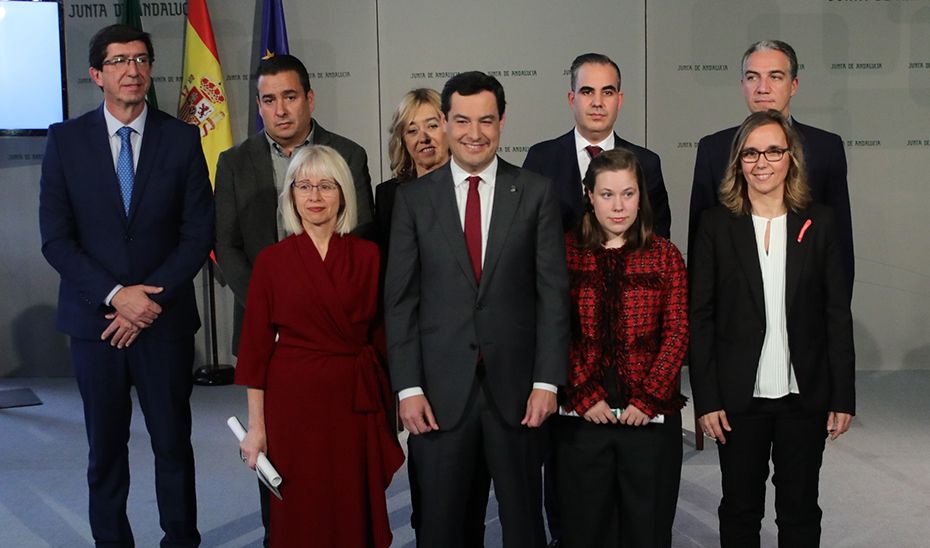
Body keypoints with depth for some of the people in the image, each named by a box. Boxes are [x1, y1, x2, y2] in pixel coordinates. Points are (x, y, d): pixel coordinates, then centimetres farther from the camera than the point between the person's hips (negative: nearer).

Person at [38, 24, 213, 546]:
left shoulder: (182, 138, 0)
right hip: (94, 317, 0)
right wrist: (115, 295, -13)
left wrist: (151, 298, -10)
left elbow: (198, 234, -1)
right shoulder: (66, 139, 0)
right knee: (106, 446, 10)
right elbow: (56, 239, -3)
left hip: (165, 318, 0)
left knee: (173, 442, 7)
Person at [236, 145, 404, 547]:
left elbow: (382, 334, 5)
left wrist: (394, 408, 0)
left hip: (357, 403, 1)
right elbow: (256, 345, 0)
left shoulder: (368, 256, 3)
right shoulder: (272, 261, -1)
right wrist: (256, 425, -2)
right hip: (295, 402, -1)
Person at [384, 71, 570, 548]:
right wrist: (408, 387, -5)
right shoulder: (413, 198, 3)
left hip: (515, 385, 0)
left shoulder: (535, 193, 2)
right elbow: (400, 300, 1)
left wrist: (547, 381, -6)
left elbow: (552, 292, 0)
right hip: (440, 388, 0)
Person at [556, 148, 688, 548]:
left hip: (651, 416, 0)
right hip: (582, 417, 0)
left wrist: (648, 399, -10)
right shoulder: (567, 252, 3)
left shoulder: (665, 255, 5)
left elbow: (677, 334, -1)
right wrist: (585, 396, -10)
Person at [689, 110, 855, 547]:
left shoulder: (819, 222, 2)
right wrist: (706, 399, -7)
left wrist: (843, 396, -1)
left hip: (805, 395, 1)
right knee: (739, 510, 10)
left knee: (800, 510, 11)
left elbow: (838, 314, 3)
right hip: (739, 396, -1)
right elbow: (700, 317, -2)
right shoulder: (717, 224, -1)